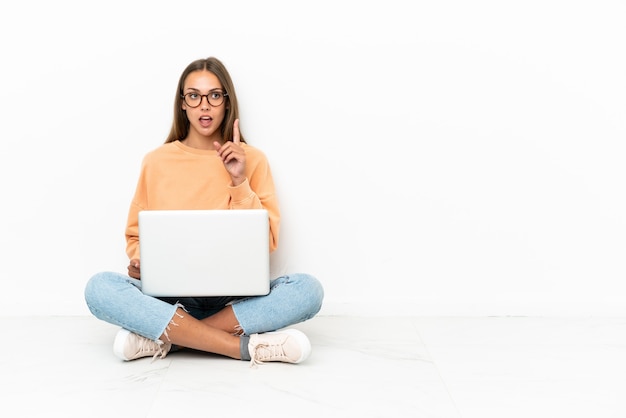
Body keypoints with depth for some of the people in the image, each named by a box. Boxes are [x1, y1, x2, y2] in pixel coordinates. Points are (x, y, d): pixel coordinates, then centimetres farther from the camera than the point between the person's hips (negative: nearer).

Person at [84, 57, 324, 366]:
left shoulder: (252, 159, 4)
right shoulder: (156, 161, 7)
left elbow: (267, 242, 0)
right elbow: (136, 235, 14)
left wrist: (240, 182, -11)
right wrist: (140, 261, -8)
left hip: (235, 297, 0)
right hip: (169, 294, 1)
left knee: (307, 289, -28)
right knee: (99, 288, -28)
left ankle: (164, 338, -26)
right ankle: (247, 346, -30)